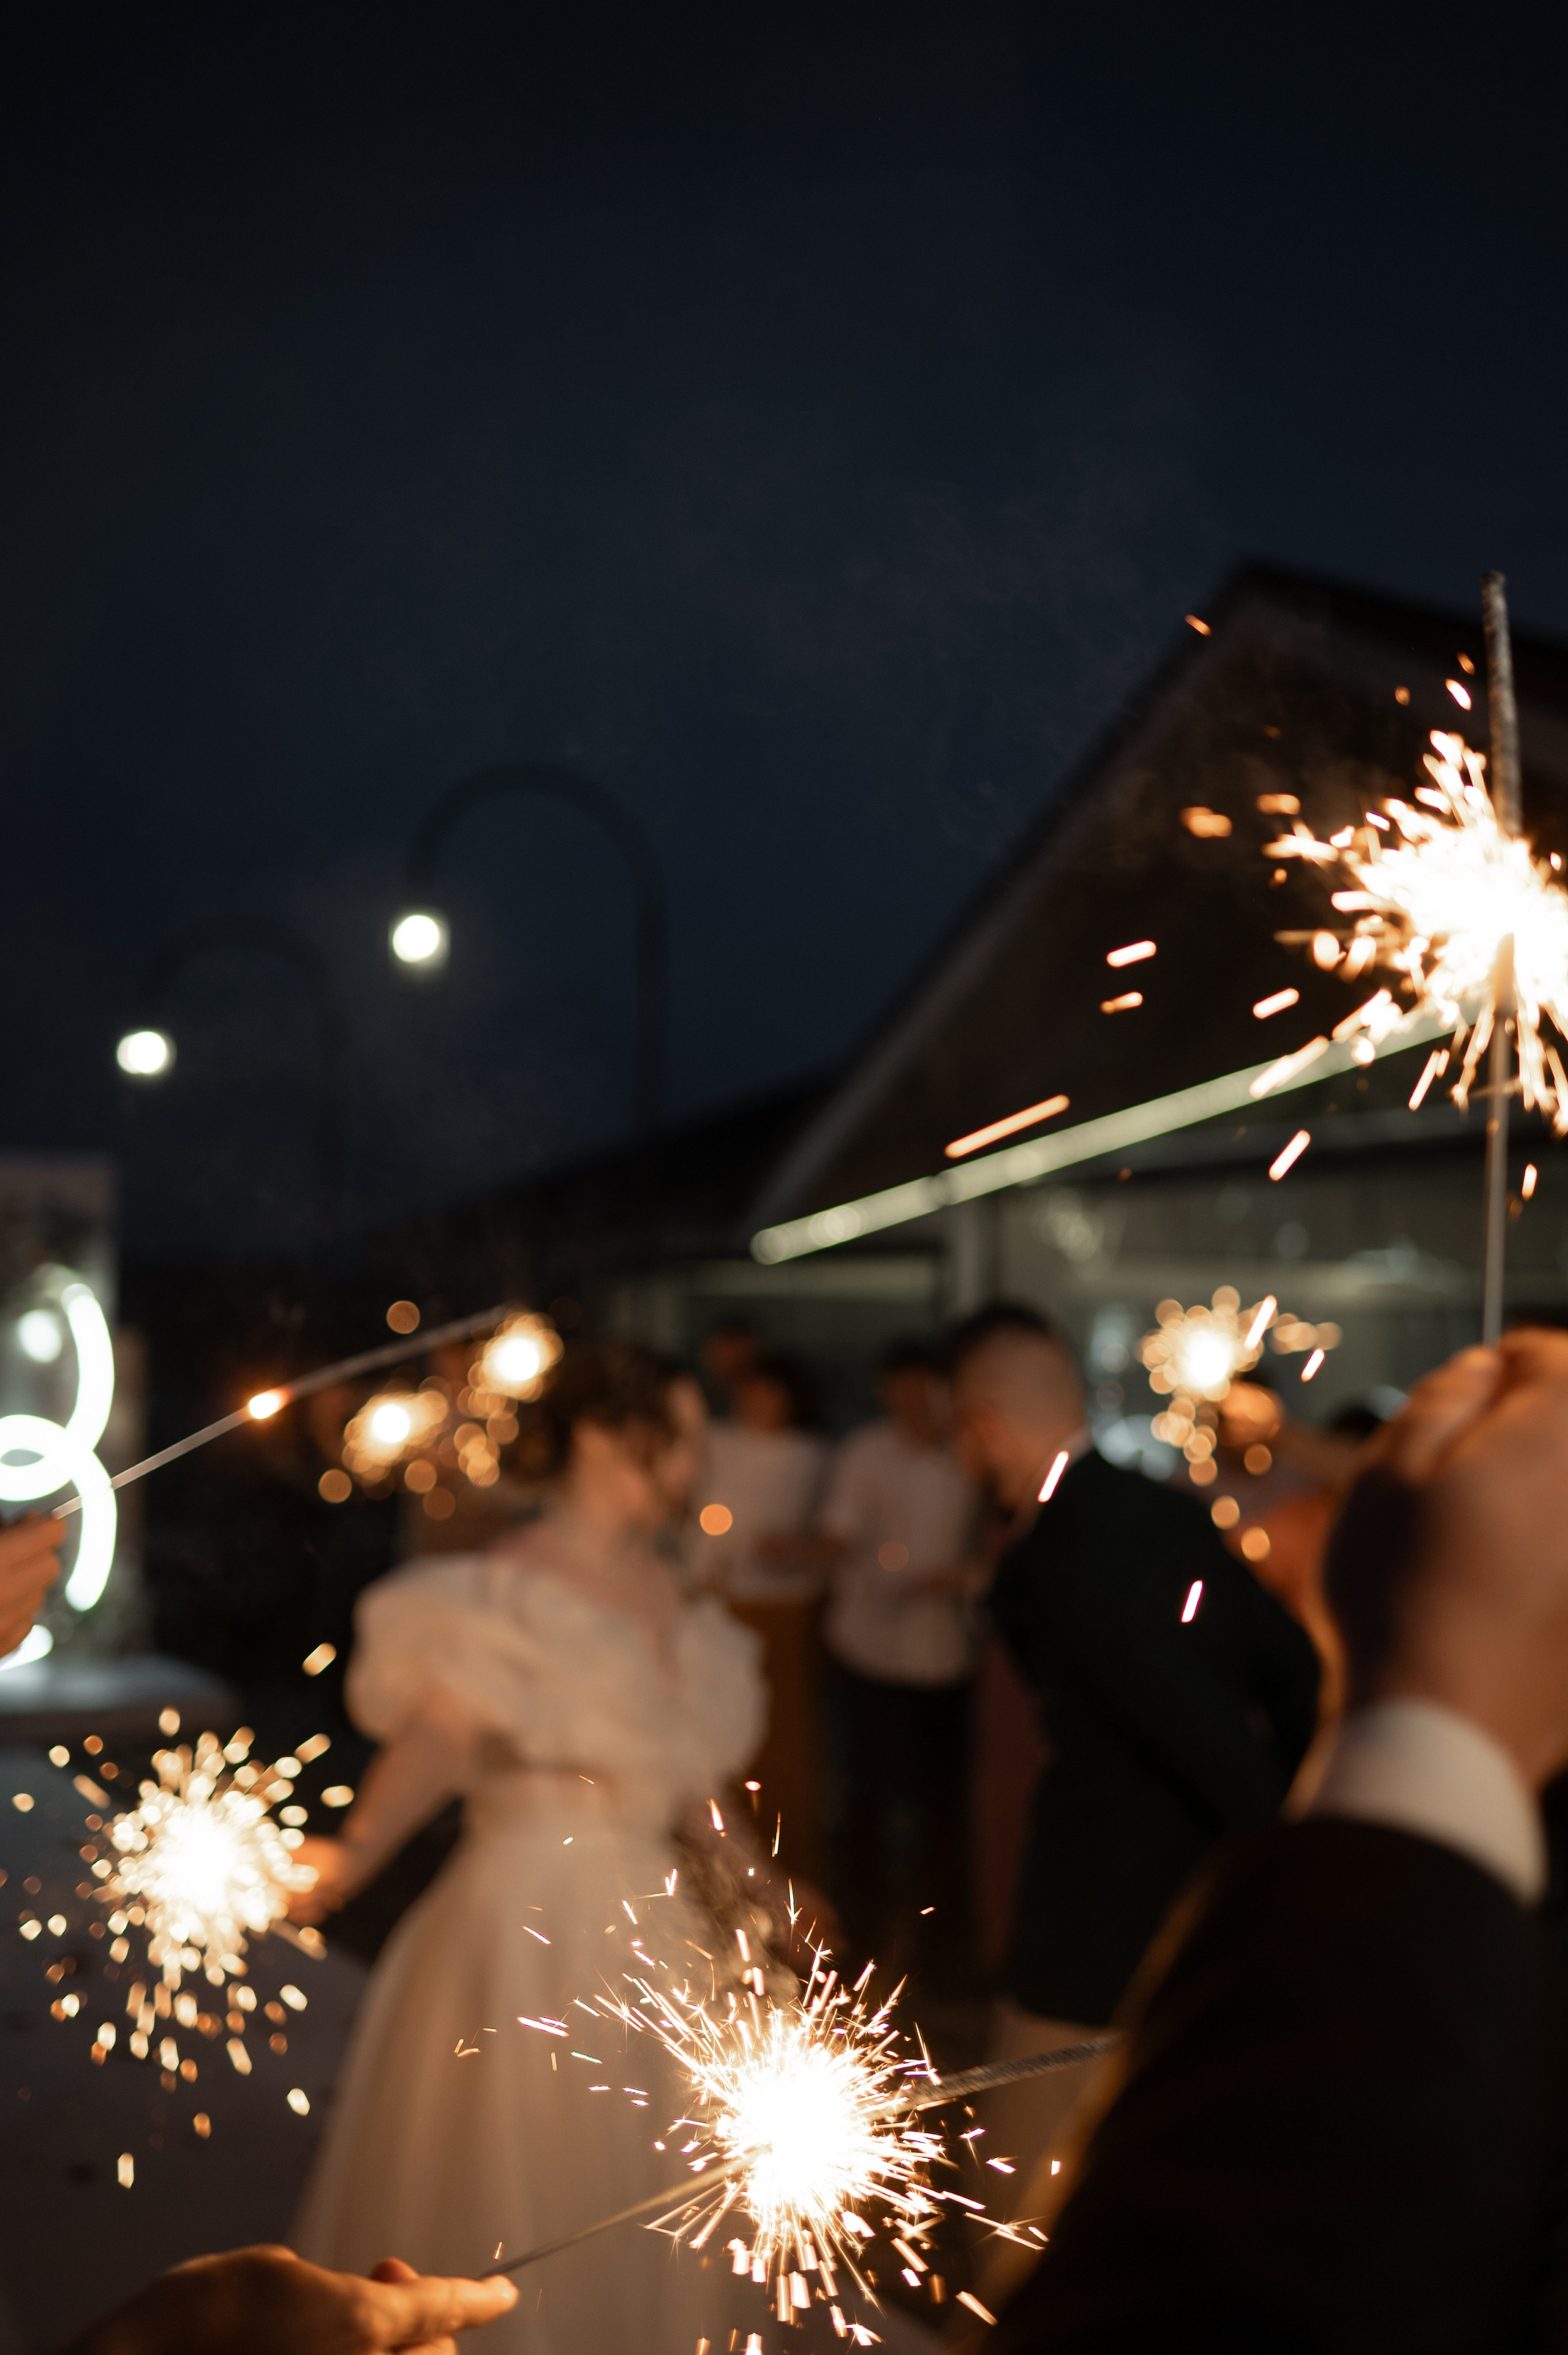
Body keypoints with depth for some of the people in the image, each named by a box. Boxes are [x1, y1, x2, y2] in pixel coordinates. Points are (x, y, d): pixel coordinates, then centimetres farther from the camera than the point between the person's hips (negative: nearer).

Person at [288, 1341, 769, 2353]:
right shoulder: (513, 1586, -13)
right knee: (511, 2193, 4)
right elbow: (436, 1739, -26)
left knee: (636, 2183, 15)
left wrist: (758, 1885, 20)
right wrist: (354, 1854, -41)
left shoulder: (667, 1595, 8)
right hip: (532, 1917, -7)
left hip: (646, 1918, 7)